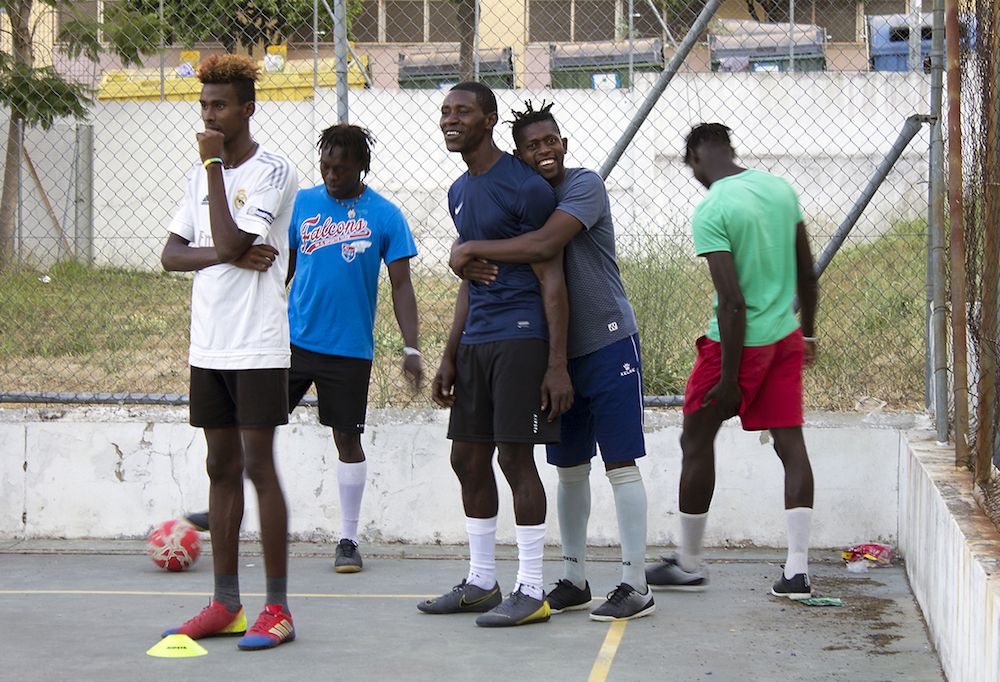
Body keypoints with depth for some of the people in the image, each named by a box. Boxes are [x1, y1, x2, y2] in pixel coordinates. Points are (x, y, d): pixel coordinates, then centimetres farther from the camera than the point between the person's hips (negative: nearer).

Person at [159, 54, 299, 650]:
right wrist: (230, 255, -11)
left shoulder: (274, 171, -9)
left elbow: (229, 243, -20)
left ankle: (278, 609, -2)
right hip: (209, 346, 7)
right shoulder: (204, 172, 14)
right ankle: (226, 604, 16)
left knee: (259, 467, -7)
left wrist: (214, 163, -13)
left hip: (258, 347, -7)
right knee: (222, 467, 10)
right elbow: (171, 253, 8)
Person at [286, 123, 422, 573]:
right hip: (293, 338, 2)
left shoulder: (385, 215, -3)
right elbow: (283, 267, 14)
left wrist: (411, 347, -9)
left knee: (347, 438, 4)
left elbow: (401, 286, -2)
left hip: (349, 349, -2)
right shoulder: (302, 203, 5)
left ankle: (348, 540, 15)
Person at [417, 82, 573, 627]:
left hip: (521, 337, -9)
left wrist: (558, 364, -16)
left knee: (515, 457, -7)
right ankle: (481, 583, 21)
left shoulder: (525, 188, -10)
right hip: (475, 341, 9)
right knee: (468, 459, 10)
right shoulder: (459, 193, 16)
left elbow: (551, 279, -12)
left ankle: (531, 592, 0)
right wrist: (450, 357, 20)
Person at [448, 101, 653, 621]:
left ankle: (636, 585, -2)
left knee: (620, 464, -5)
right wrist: (466, 264, -11)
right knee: (569, 469, 12)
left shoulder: (585, 185, -13)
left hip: (608, 345, -7)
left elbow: (543, 246, -27)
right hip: (559, 352, 7)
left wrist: (472, 250, -17)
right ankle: (573, 579, 22)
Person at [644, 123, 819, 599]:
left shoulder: (711, 211, -17)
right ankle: (797, 569, 1)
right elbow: (807, 274, 12)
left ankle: (689, 564, 19)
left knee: (696, 442, 9)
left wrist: (729, 378, -17)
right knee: (790, 443, 5)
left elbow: (732, 302, -21)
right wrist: (808, 334, 25)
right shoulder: (781, 189, 5)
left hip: (738, 341, -6)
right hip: (786, 337, 6)